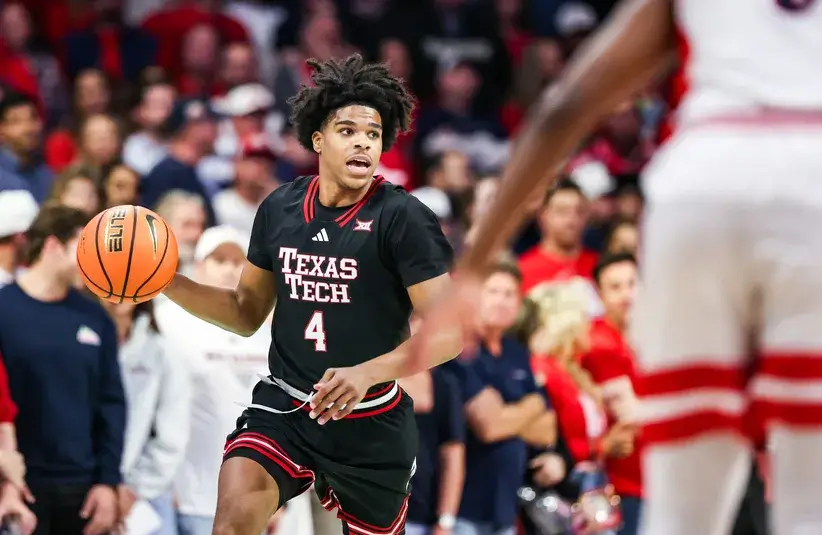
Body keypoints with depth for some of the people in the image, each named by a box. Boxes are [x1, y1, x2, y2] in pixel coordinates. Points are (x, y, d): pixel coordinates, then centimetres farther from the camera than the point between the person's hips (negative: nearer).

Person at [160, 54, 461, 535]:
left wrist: (366, 373, -30)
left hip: (372, 423, -2)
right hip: (284, 407, 2)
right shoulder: (279, 210, 3)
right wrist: (168, 282, 1)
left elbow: (449, 331, -16)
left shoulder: (403, 218, -12)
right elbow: (247, 313, 16)